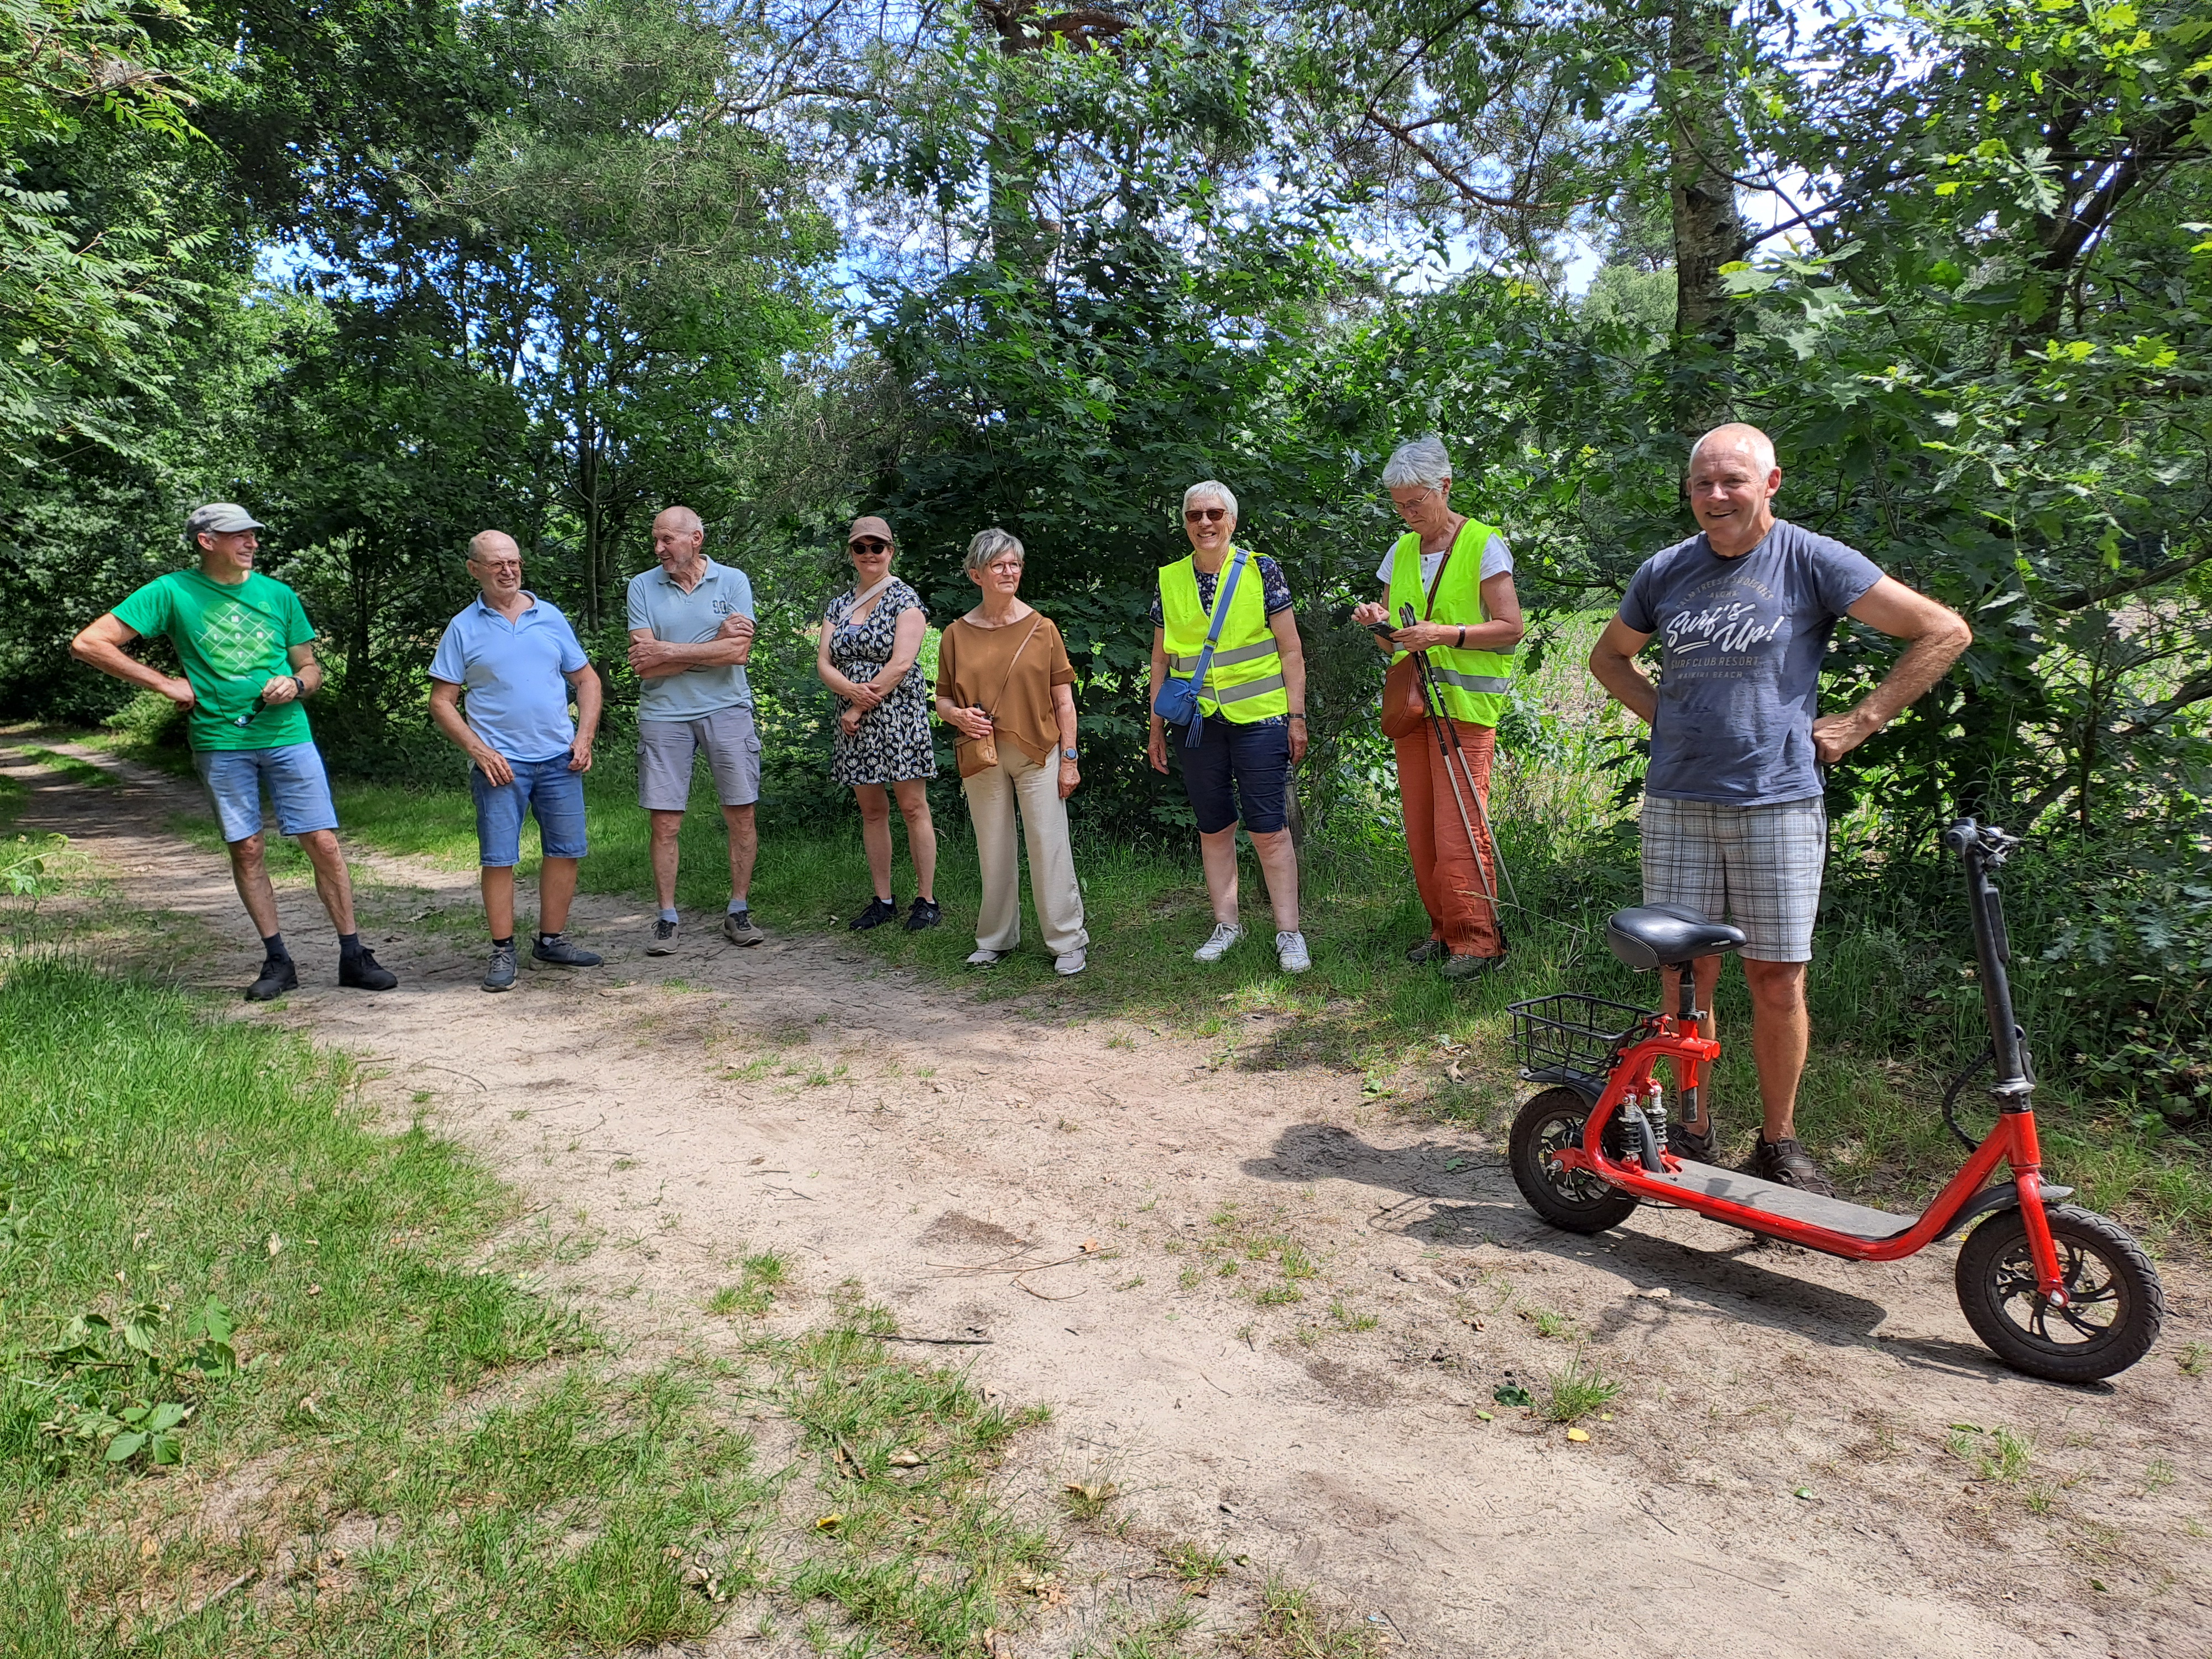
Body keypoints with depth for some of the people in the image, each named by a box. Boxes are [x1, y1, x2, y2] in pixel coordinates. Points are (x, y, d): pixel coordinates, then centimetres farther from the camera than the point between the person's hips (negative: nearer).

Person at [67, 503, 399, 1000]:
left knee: (324, 843, -3)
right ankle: (277, 961, 14)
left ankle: (353, 956, 3)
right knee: (246, 849, 4)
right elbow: (88, 643, -2)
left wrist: (296, 684, -7)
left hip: (288, 735, 1)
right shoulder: (173, 592, 1)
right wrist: (165, 684, -6)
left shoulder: (278, 594, 9)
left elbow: (311, 668, 17)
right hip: (220, 741, -1)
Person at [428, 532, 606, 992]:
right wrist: (478, 750, -9)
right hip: (501, 762, -3)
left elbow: (587, 680, 14)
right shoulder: (464, 629, 3)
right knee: (499, 858, -2)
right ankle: (503, 952, 9)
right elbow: (442, 702, 2)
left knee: (565, 850, 6)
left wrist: (584, 738, 2)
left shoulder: (550, 618, 10)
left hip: (560, 758, 3)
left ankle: (551, 941, 19)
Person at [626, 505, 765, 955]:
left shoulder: (732, 581, 1)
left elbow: (739, 651, -12)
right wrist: (715, 643, -10)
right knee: (664, 822, 1)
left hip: (727, 710, 0)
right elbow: (643, 663, -7)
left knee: (742, 815, 2)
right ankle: (668, 918, 13)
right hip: (663, 714, 1)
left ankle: (738, 912, 15)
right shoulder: (642, 586, 3)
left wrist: (668, 652, -11)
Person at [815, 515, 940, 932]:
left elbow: (901, 664, -14)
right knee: (872, 811, 9)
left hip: (898, 717, -6)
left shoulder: (905, 599, -3)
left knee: (913, 807, -3)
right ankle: (884, 901, 17)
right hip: (854, 719, 6)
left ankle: (927, 900, 3)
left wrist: (861, 708, -12)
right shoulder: (840, 605, 15)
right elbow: (823, 662, 6)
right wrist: (852, 690, -15)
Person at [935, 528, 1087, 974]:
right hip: (981, 756, 2)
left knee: (1049, 847, -2)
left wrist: (1069, 759, -2)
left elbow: (1064, 700, 3)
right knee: (993, 850, 8)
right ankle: (996, 939, 22)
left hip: (1038, 754, -2)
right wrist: (958, 715, -10)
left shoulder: (1041, 629, 2)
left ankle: (1068, 942, 7)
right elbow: (942, 699, 13)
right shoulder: (957, 635, 5)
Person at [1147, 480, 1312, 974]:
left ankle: (1288, 932, 4)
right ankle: (1226, 923, 21)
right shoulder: (1170, 581, 9)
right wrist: (1157, 727, 12)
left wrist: (1297, 715, -4)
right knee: (1213, 828, 9)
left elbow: (1291, 651, 0)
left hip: (1258, 717, -3)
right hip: (1197, 723, 4)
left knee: (1269, 827, -4)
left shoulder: (1261, 571, 0)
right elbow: (1161, 659, 14)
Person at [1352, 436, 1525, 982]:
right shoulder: (1401, 552, 15)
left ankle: (1478, 940, -1)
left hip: (1465, 708, -6)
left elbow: (1511, 628, -8)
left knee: (1459, 830, -11)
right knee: (1420, 830, 7)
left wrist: (1443, 634, -19)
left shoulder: (1483, 544, -4)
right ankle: (1444, 930, 18)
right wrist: (1379, 623, -4)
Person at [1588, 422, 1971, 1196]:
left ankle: (1779, 1141, 19)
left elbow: (1945, 631, -1)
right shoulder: (1665, 572, 8)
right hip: (1677, 803, 3)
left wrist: (1858, 723, -2)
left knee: (1777, 979, 2)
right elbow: (1609, 655, 25)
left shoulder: (1813, 561, -2)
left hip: (1778, 803, -2)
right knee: (1686, 974, 5)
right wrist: (1662, 714, 9)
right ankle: (1690, 1134, 19)